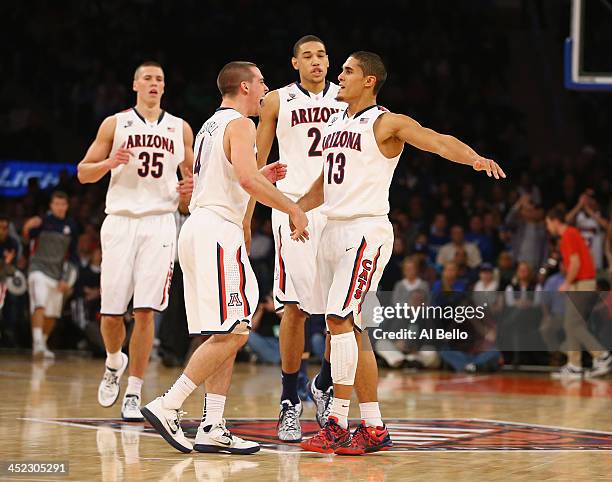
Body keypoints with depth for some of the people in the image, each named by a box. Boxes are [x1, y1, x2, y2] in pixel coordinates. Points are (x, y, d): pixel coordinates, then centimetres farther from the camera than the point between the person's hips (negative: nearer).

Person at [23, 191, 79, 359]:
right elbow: (28, 238, -16)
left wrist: (66, 279, 7)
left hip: (57, 273, 5)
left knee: (52, 315, 9)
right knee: (39, 306, -22)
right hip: (39, 269, -5)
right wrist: (28, 228, -39)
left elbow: (72, 255, 12)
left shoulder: (71, 226, 7)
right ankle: (37, 344, -29)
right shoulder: (43, 220, -4)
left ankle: (43, 344, 25)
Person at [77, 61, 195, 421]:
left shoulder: (180, 128, 12)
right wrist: (109, 163, -12)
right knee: (112, 311, -2)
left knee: (145, 310, -8)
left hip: (160, 222, 0)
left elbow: (192, 172, 23)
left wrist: (189, 191, 0)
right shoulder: (115, 124, 8)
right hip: (121, 220, 0)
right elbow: (83, 173, 8)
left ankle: (134, 394, -1)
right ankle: (114, 363, 30)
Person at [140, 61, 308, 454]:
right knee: (231, 334, -11)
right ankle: (167, 407, -14)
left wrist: (261, 177, 27)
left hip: (199, 228, 10)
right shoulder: (240, 124, -7)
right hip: (219, 232, -10)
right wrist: (293, 209, -14)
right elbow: (247, 179, -22)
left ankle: (212, 429, 5)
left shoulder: (211, 125, 22)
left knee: (227, 335, 9)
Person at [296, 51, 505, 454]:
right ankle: (374, 429, 13)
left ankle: (338, 423, -14)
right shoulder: (334, 123, 18)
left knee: (340, 318, -17)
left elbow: (438, 141, -21)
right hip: (333, 231, 8)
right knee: (350, 329, 7)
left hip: (366, 231, -8)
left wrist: (474, 158, -39)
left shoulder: (387, 123, -6)